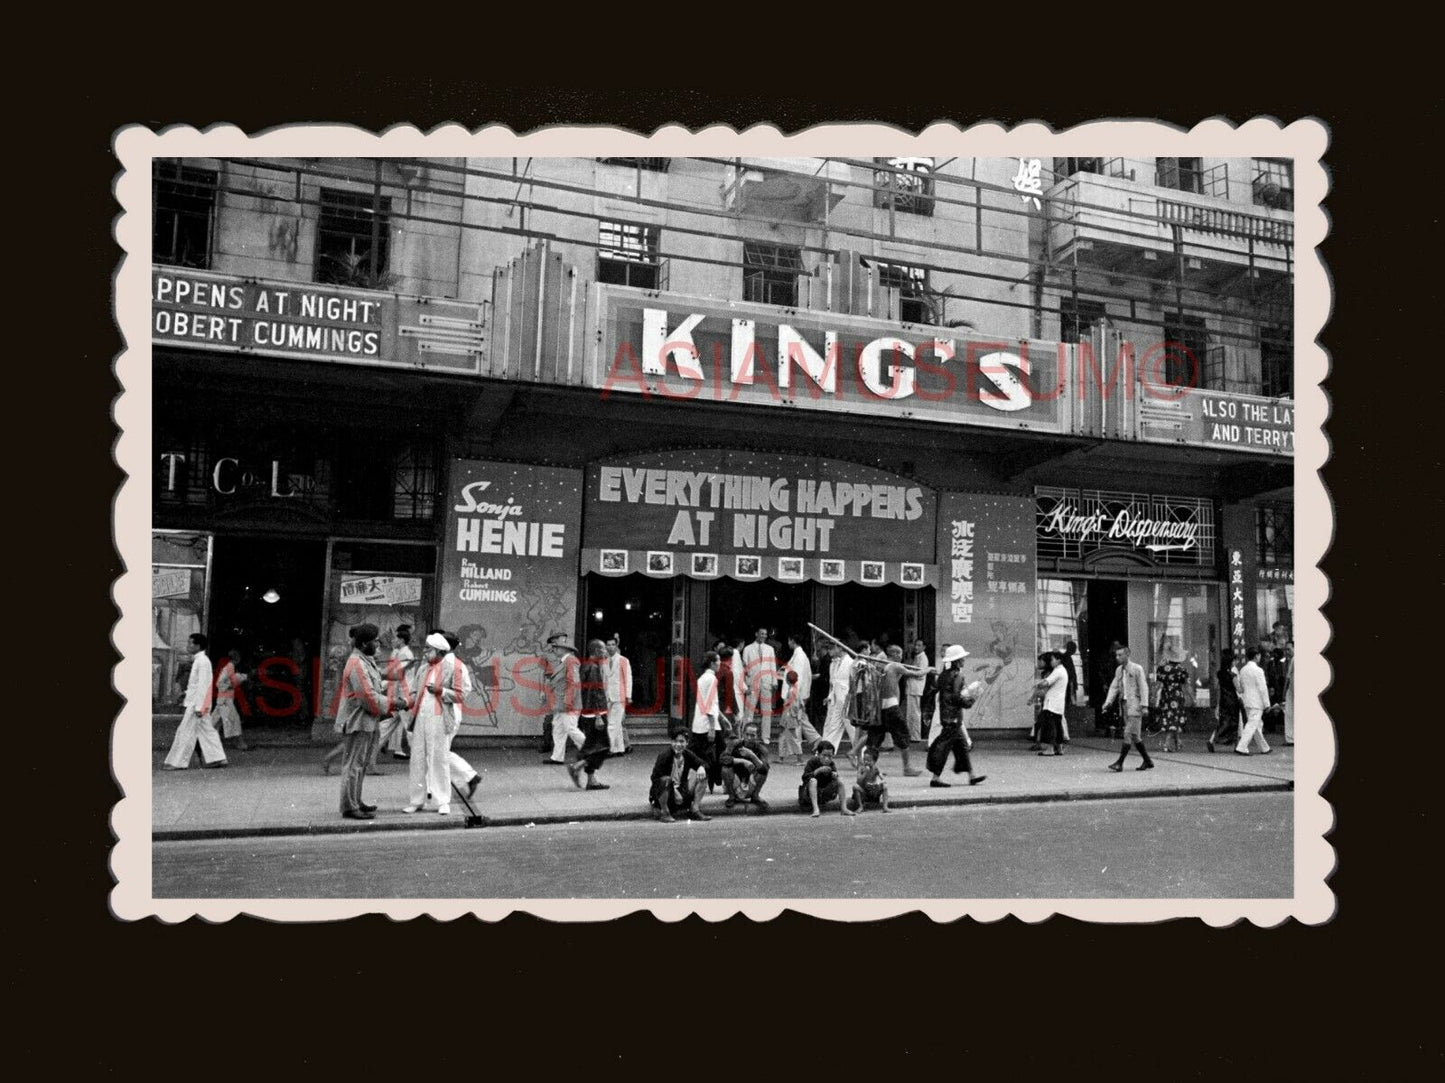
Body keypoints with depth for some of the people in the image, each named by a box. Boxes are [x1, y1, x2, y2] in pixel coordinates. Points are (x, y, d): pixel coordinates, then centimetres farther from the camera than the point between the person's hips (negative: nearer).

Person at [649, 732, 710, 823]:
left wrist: (701, 768, -14)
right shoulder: (664, 755, -18)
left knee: (702, 777, -1)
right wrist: (674, 790, -26)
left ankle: (695, 810, -3)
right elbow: (655, 777, -22)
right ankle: (664, 812, -16)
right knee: (665, 780, -38)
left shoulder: (687, 754, 0)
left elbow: (700, 763, 13)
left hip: (679, 790, 6)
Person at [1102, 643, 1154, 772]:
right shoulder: (1118, 670, 13)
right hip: (1124, 704, 7)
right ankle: (1148, 761, 22)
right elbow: (1114, 687, 10)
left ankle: (1119, 763, -12)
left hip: (1134, 705, -7)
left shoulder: (1137, 669, -6)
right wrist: (1108, 702, -3)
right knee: (1135, 735, 11)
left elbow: (1143, 688, -8)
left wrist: (1144, 705, -15)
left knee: (1129, 734, -9)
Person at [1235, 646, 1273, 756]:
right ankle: (1241, 747, -15)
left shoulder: (1243, 670, 8)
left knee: (1258, 724, 17)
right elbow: (1263, 689, -14)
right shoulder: (1258, 670, -14)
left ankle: (1264, 747, 26)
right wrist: (1267, 704, -10)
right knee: (1252, 725, -8)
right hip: (1257, 702, -8)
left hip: (1247, 702, 8)